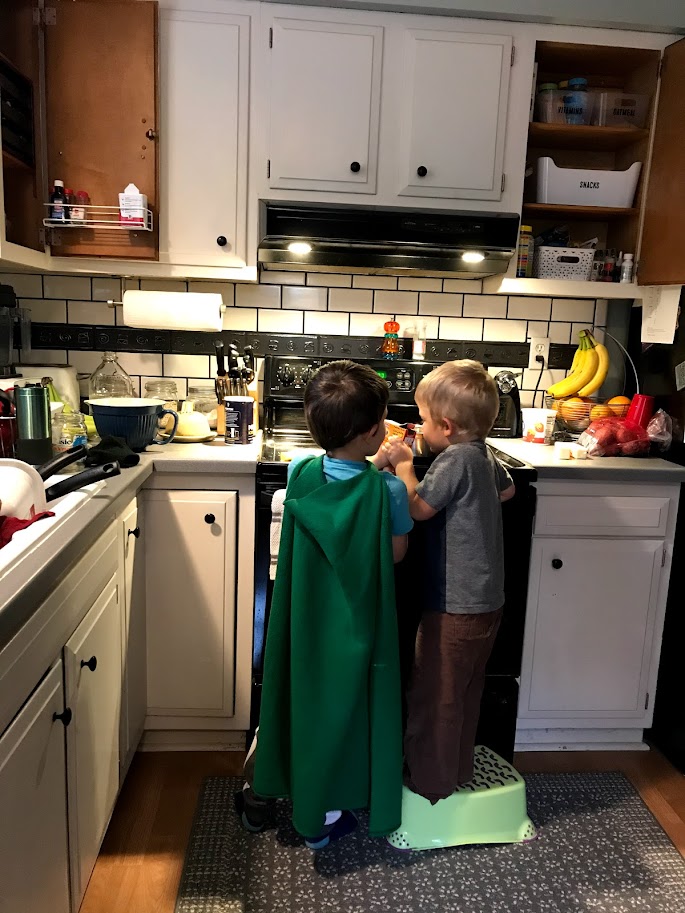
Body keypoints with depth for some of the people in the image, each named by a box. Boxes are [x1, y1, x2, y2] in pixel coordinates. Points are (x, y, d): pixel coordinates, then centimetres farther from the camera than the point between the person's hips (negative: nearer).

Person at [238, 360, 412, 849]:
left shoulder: (299, 473, -12)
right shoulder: (388, 489, -22)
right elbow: (397, 552, -8)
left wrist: (373, 469, 7)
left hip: (302, 615, 3)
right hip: (356, 621, -3)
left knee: (290, 693, 22)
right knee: (340, 703, 15)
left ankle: (259, 792, 40)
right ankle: (318, 817, 32)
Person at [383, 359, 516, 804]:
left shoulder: (455, 459, -21)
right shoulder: (483, 455, 6)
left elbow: (417, 507, -17)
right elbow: (507, 489, 24)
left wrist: (403, 464, -5)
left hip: (456, 605, -9)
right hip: (486, 600, 9)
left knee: (434, 694, 8)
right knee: (465, 691, 22)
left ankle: (431, 783, 23)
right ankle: (458, 769, 39)